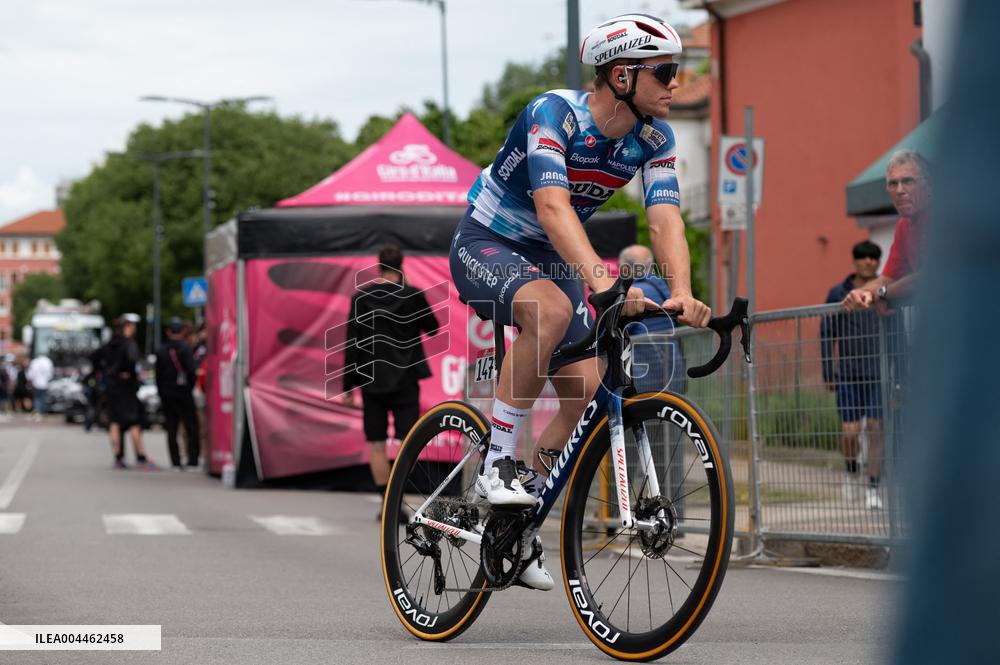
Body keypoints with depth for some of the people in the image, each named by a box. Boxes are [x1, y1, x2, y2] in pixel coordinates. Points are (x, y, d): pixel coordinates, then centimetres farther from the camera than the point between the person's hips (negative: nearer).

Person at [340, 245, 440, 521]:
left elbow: (352, 345, -1)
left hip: (371, 381, 1)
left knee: (376, 444, 9)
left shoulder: (361, 298, 0)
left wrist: (348, 386, 5)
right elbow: (433, 329, 11)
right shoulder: (413, 295, -4)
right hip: (405, 380, -1)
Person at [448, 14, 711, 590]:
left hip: (550, 260, 7)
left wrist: (682, 293, -40)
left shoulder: (655, 138, -9)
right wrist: (603, 281, -56)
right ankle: (497, 464, -26)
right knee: (551, 309, -39)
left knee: (589, 394, -9)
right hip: (486, 246, -6)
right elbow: (553, 207, -42)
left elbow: (665, 219, -20)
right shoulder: (554, 114, -28)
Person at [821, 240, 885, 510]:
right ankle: (851, 469, 26)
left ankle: (873, 490, 3)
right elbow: (826, 334, 6)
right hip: (849, 374, 0)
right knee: (850, 432, -5)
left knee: (876, 428, -5)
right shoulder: (838, 293, 4)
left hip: (879, 373, 0)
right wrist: (828, 374, 1)